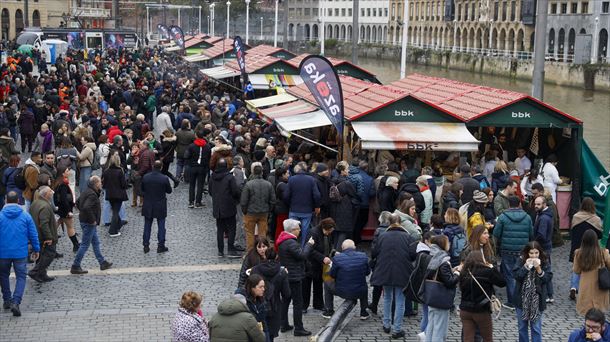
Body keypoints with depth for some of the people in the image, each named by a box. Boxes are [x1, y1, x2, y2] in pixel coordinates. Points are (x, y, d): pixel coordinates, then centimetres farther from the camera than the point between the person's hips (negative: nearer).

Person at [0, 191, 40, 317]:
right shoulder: (26, 216, -3)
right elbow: (33, 235, 1)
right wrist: (36, 250, 12)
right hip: (20, 253, 0)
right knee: (21, 277, 5)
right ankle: (15, 302, -12)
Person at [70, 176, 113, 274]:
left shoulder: (87, 191, 8)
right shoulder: (92, 194, -23)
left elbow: (78, 202, 21)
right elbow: (87, 207, -36)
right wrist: (92, 220, -26)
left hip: (84, 220, 11)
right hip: (89, 223, -11)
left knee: (96, 243, 19)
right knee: (85, 245, -3)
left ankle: (103, 262, 29)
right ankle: (75, 267, 3)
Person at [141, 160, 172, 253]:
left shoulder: (145, 177, -8)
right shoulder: (164, 178, -16)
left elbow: (142, 189, 4)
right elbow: (169, 191, -4)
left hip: (148, 206, 2)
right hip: (160, 206, -2)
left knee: (147, 226, 12)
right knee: (161, 226, 8)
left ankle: (146, 246, 16)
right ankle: (161, 246, 9)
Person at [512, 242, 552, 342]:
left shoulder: (544, 264, -4)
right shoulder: (521, 262, -4)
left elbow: (547, 278, -11)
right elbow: (516, 275, -13)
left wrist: (538, 268, -22)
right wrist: (526, 266, -22)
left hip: (536, 301, -1)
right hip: (522, 300, 1)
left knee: (536, 328, 2)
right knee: (522, 326, 13)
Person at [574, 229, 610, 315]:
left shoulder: (578, 253, -11)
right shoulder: (602, 253, -15)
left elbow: (576, 271, -1)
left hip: (585, 287, 1)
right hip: (599, 285, -1)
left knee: (587, 308, 12)